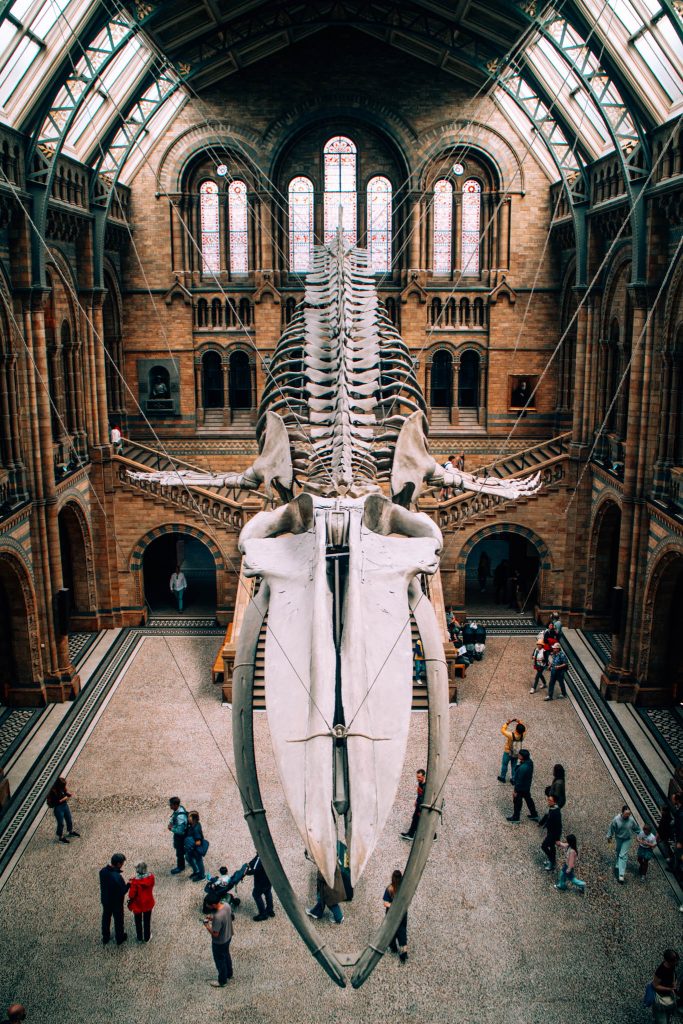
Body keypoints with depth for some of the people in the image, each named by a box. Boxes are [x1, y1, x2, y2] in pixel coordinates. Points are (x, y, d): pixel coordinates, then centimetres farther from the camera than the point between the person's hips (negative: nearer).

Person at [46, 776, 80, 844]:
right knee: (61, 823, 10)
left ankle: (70, 832, 47)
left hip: (65, 805, 7)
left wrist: (69, 794, -12)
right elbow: (51, 803, -25)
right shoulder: (52, 791, -29)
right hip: (58, 808, -7)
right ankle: (60, 837, 33)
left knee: (69, 820, 22)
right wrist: (61, 800, -27)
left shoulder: (62, 786, -11)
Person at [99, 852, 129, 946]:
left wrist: (118, 871, -3)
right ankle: (119, 939, 42)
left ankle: (105, 938, 47)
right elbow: (122, 891, -27)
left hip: (105, 900, 6)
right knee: (118, 920, 20)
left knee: (106, 918, 27)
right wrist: (129, 884, -12)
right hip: (116, 902, -5)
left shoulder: (103, 871, -17)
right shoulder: (117, 877, -38)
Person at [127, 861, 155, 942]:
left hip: (137, 904, -2)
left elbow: (132, 894, -22)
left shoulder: (135, 880, -32)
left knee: (138, 922, 24)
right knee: (147, 921, 25)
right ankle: (147, 938, 42)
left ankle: (139, 938, 43)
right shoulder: (151, 876, -21)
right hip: (148, 903, 2)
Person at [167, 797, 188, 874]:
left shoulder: (180, 816, -39)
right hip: (177, 834, 9)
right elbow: (173, 818, 10)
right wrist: (171, 823, -8)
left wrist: (172, 828, -20)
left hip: (181, 835, -9)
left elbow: (180, 831, -35)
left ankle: (180, 867, 36)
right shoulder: (179, 808, -11)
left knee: (179, 851, 13)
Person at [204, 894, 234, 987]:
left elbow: (215, 934, -30)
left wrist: (207, 925, -17)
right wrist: (212, 918, -2)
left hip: (219, 942, -7)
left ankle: (222, 981, 39)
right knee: (226, 955, 30)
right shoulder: (227, 905, -17)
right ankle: (229, 974, 52)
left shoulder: (218, 917, -40)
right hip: (228, 937, 7)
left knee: (220, 961, 17)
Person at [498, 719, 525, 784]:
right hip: (516, 753, 3)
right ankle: (513, 779, 35)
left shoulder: (511, 735, -37)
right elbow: (524, 729, -3)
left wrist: (507, 723, -19)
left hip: (508, 752, -3)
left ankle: (503, 777, 40)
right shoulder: (522, 735, -25)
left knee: (504, 764, 21)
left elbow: (503, 730, -23)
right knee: (514, 766, 23)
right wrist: (520, 722, -15)